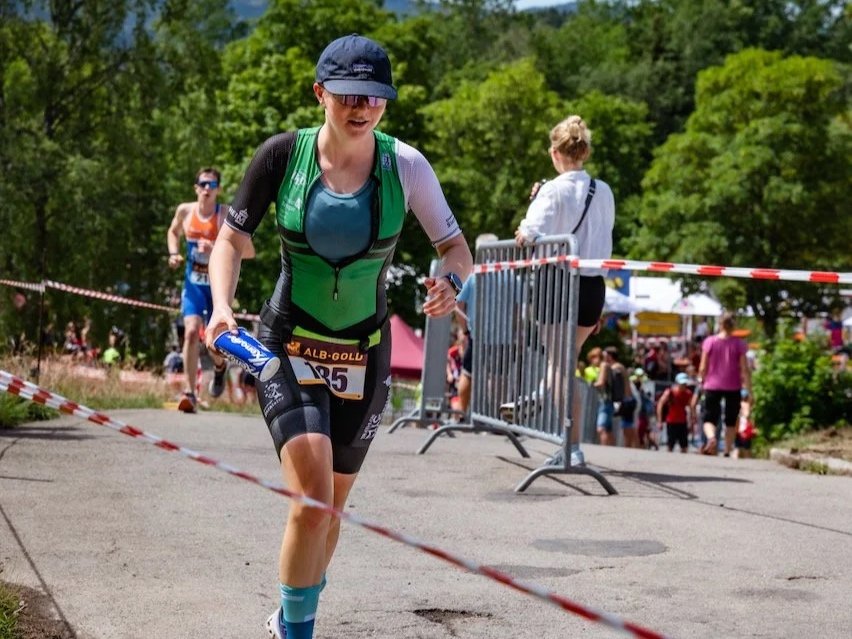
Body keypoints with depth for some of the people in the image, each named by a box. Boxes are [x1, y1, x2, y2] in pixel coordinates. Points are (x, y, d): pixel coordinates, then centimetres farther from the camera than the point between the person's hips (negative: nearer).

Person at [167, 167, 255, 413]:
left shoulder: (227, 215, -13)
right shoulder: (185, 211, -3)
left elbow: (249, 251, -19)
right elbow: (173, 232, 20)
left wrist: (217, 248, -31)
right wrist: (174, 254, 1)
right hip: (193, 284, 2)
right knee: (191, 331, -20)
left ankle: (220, 366, 45)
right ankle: (189, 393, -17)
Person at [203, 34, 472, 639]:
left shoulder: (404, 164, -8)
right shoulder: (283, 154, -9)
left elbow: (457, 248, -1)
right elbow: (232, 239, -2)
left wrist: (450, 281, -24)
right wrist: (222, 305, -19)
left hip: (363, 357, 2)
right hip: (287, 346, -2)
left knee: (330, 509, 12)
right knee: (313, 499, -19)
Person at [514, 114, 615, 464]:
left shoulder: (553, 190, -9)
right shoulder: (604, 192, 7)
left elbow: (531, 234, -25)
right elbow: (605, 243, 13)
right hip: (595, 285, 5)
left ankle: (573, 446, -8)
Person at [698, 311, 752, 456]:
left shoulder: (709, 342, -4)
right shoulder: (739, 344, -4)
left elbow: (703, 367, -3)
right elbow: (745, 369, -5)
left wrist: (701, 380, 15)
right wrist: (749, 390, -1)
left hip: (713, 386, 0)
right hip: (733, 387, 0)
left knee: (709, 418, 5)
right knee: (731, 421, 14)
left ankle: (711, 438, -26)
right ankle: (727, 451, 12)